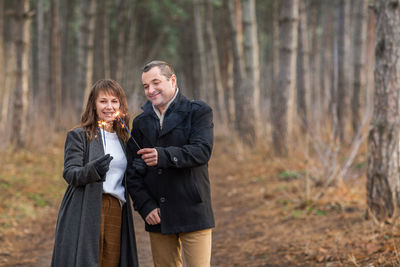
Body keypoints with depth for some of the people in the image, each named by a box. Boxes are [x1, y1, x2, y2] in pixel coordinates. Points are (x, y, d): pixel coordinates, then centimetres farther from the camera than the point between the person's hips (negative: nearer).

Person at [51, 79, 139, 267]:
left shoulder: (124, 138, 19)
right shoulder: (78, 136, 2)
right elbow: (69, 173, -10)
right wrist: (93, 170, -28)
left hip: (116, 214, 5)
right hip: (86, 214, -5)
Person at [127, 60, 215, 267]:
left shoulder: (198, 112, 1)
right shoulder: (141, 122, 13)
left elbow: (202, 151, -16)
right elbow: (133, 170, 8)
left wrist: (164, 156, -32)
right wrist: (145, 206, -6)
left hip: (192, 212, -4)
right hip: (157, 216, 4)